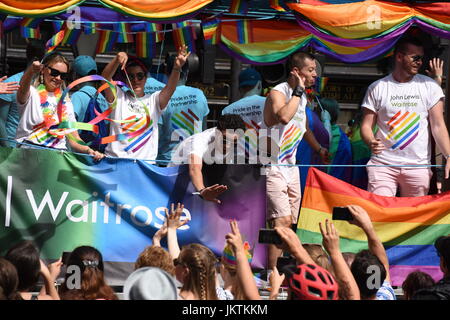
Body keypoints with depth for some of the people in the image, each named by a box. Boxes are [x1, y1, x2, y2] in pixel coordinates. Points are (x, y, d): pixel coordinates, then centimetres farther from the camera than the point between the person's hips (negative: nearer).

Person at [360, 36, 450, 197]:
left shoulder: (429, 87, 6)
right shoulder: (377, 88, 5)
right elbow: (366, 125, 5)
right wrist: (371, 142, -19)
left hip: (418, 165, 1)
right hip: (383, 164, -1)